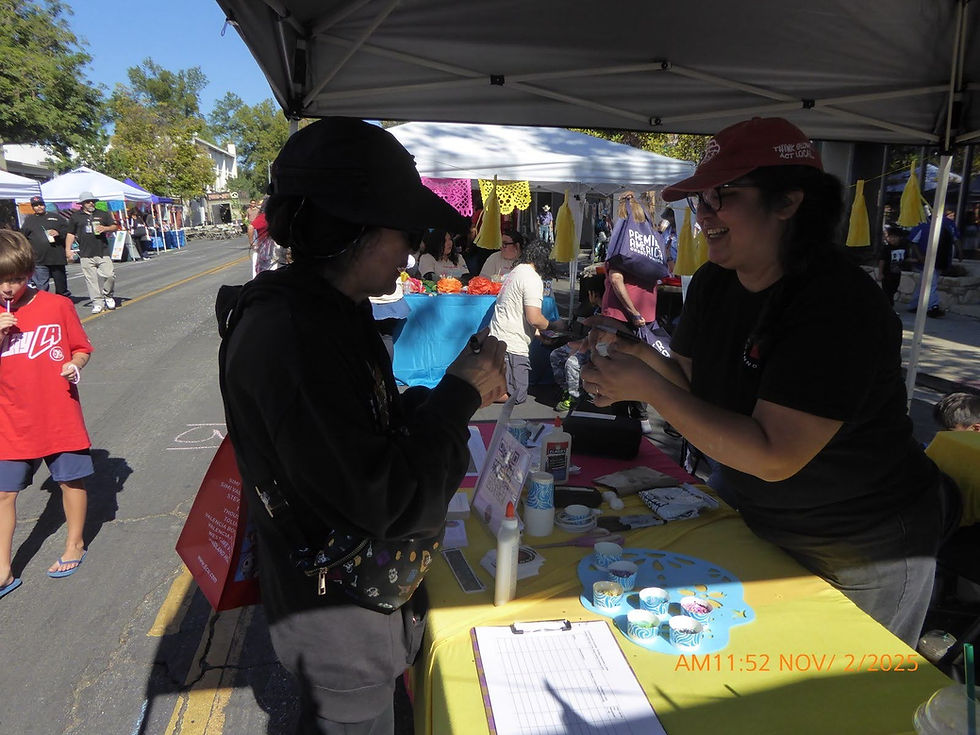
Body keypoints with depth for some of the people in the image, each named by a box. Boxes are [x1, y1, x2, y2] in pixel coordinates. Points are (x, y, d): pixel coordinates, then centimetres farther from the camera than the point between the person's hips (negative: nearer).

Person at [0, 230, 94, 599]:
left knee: (72, 481, 12)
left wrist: (74, 365, -18)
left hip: (60, 417, -2)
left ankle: (74, 545, 33)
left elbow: (81, 349, 3)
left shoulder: (58, 305, -5)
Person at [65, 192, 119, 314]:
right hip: (86, 254, 0)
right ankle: (97, 302, 5)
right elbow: (71, 234, 13)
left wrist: (105, 228, -6)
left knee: (109, 275, -9)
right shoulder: (75, 217, 10)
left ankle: (107, 295, 16)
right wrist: (68, 249, 5)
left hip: (103, 252, 0)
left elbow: (115, 226, 15)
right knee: (91, 279, -1)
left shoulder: (102, 214, 12)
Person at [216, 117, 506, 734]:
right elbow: (390, 503, -32)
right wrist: (459, 395, -22)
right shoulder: (289, 335, -31)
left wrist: (456, 393, -4)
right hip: (342, 624, -9)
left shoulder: (330, 312, 1)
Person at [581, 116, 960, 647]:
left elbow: (774, 456, -34)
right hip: (767, 533, 7)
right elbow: (692, 384, 1)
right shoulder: (712, 285, -4)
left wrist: (649, 387, -34)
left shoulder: (840, 306, -30)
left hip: (868, 558, -7)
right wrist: (638, 357, -19)